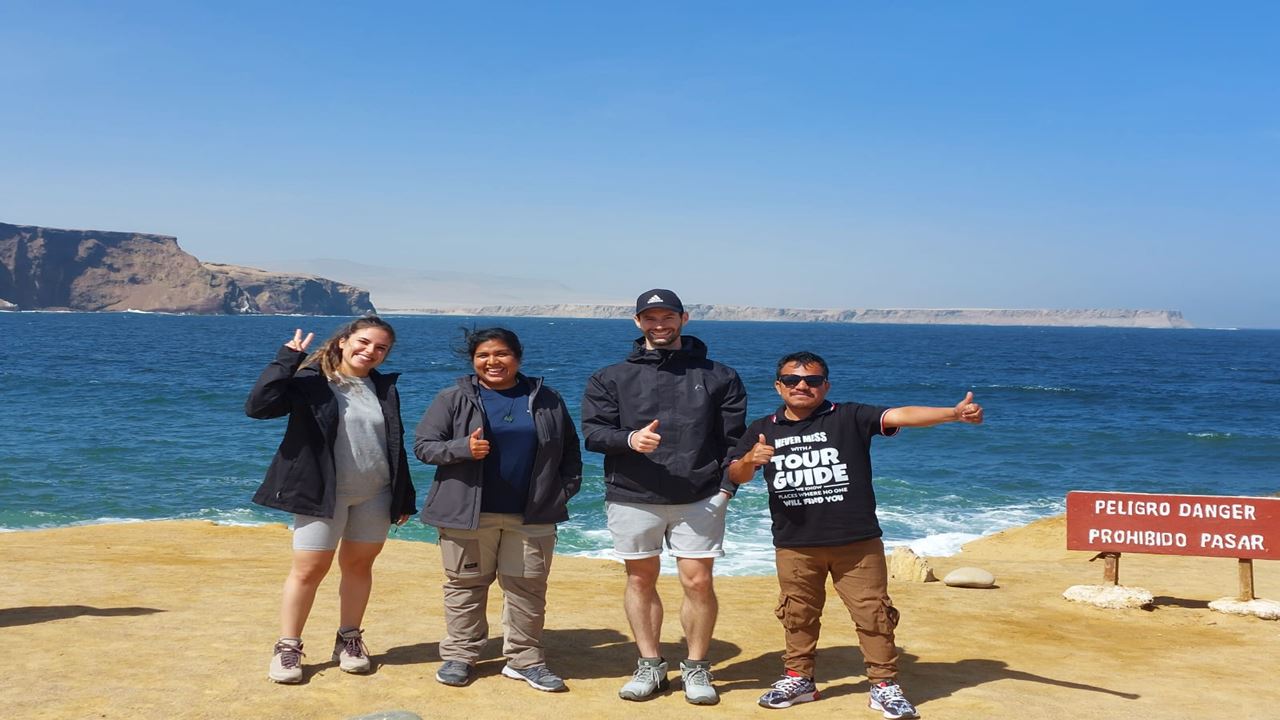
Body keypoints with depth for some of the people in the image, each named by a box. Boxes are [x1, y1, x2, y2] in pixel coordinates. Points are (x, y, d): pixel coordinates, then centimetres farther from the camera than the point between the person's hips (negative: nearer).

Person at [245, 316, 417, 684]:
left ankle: (349, 640, 25)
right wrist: (286, 360, -25)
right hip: (322, 493, -4)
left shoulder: (384, 388, 8)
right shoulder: (309, 381, -9)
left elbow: (396, 445, 13)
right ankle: (287, 647, 12)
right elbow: (257, 406, -21)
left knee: (359, 565, 11)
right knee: (308, 569, -2)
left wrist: (404, 497, 12)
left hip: (374, 495, 5)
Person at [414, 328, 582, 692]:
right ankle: (459, 655, 20)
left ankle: (524, 659, 19)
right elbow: (423, 445, -2)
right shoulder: (454, 398, 0)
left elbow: (570, 452, 13)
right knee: (465, 585, 7)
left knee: (528, 587, 7)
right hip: (468, 512, -1)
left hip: (533, 515, 2)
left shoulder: (546, 400, 7)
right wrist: (462, 448, -18)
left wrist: (565, 490, 1)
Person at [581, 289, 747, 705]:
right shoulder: (611, 378, 7)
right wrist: (630, 440, -20)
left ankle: (697, 668, 16)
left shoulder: (719, 377, 7)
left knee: (698, 581, -1)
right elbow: (592, 433, -1)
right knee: (641, 580, 9)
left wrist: (726, 486, -5)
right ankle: (649, 666, 23)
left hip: (699, 500, -1)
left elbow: (733, 439, 6)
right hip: (632, 499, 1)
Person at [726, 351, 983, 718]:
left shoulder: (850, 418, -5)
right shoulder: (763, 429, 4)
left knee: (873, 612, 3)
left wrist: (954, 413, -30)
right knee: (798, 615, 15)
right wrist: (750, 460, -21)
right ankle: (798, 679, 32)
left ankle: (884, 685, 17)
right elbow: (736, 476, 4)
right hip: (794, 546, 2)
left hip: (857, 542, -2)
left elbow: (901, 415, -16)